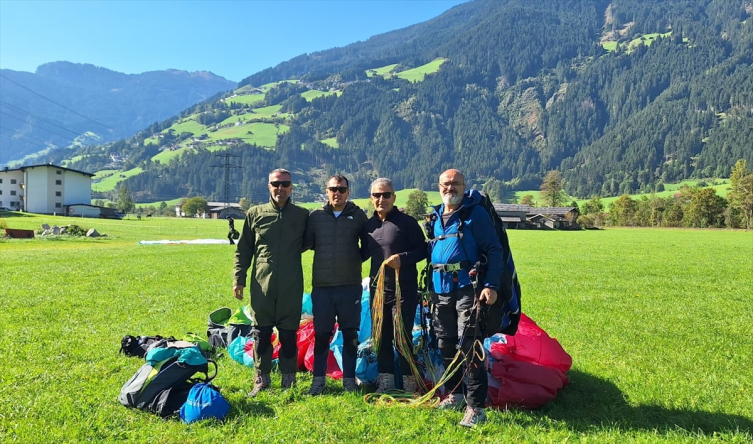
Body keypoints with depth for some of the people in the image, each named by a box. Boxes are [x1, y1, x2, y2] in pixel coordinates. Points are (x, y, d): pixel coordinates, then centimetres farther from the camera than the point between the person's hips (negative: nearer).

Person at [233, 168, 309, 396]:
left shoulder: (302, 215, 4)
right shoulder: (255, 214, 5)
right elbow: (243, 249, 8)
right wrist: (239, 279, 3)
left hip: (291, 286, 0)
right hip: (261, 286, 1)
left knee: (289, 335, 7)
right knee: (261, 334, 7)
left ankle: (289, 381, 20)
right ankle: (262, 380, 20)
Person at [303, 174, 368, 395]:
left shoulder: (358, 216, 4)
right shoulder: (316, 216, 5)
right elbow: (306, 243, 11)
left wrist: (357, 259, 2)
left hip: (350, 286, 0)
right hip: (321, 286, 1)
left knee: (350, 334, 7)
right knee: (321, 334, 7)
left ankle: (349, 379, 20)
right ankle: (319, 379, 19)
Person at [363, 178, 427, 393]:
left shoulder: (406, 222, -7)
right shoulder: (369, 224, 10)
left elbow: (422, 250, -6)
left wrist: (403, 258, -21)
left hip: (404, 290, -6)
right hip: (377, 290, 6)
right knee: (381, 337, 11)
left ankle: (410, 384, 12)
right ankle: (385, 381, 23)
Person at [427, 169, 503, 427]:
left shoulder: (476, 213, -4)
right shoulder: (435, 217, 14)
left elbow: (494, 250, -7)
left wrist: (491, 285, -17)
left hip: (468, 288, -6)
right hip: (441, 290, 7)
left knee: (469, 347, -8)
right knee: (445, 345, 13)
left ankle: (476, 407, -1)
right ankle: (454, 395, 29)